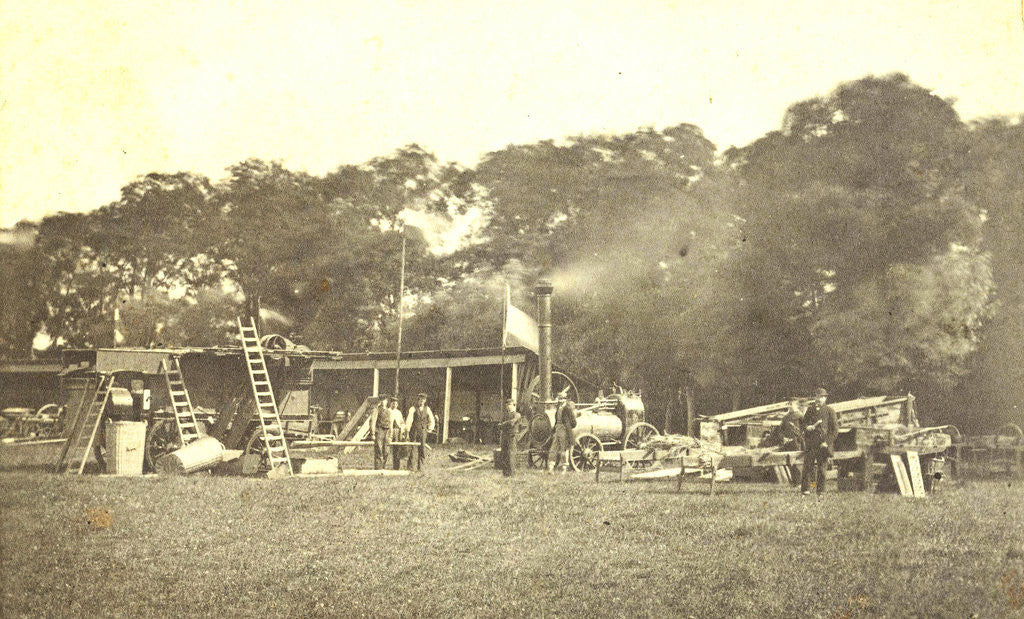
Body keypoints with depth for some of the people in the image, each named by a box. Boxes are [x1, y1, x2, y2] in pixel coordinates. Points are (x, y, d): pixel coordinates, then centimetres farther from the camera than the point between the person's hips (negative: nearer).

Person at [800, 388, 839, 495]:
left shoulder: (829, 411, 4)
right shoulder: (810, 409, 13)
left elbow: (835, 429, 2)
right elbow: (803, 423, 20)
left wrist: (827, 442, -7)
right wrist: (807, 427, -4)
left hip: (823, 444, -2)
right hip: (810, 443, 2)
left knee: (821, 468, 2)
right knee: (807, 466, -4)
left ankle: (820, 490, 10)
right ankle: (805, 489, 1)